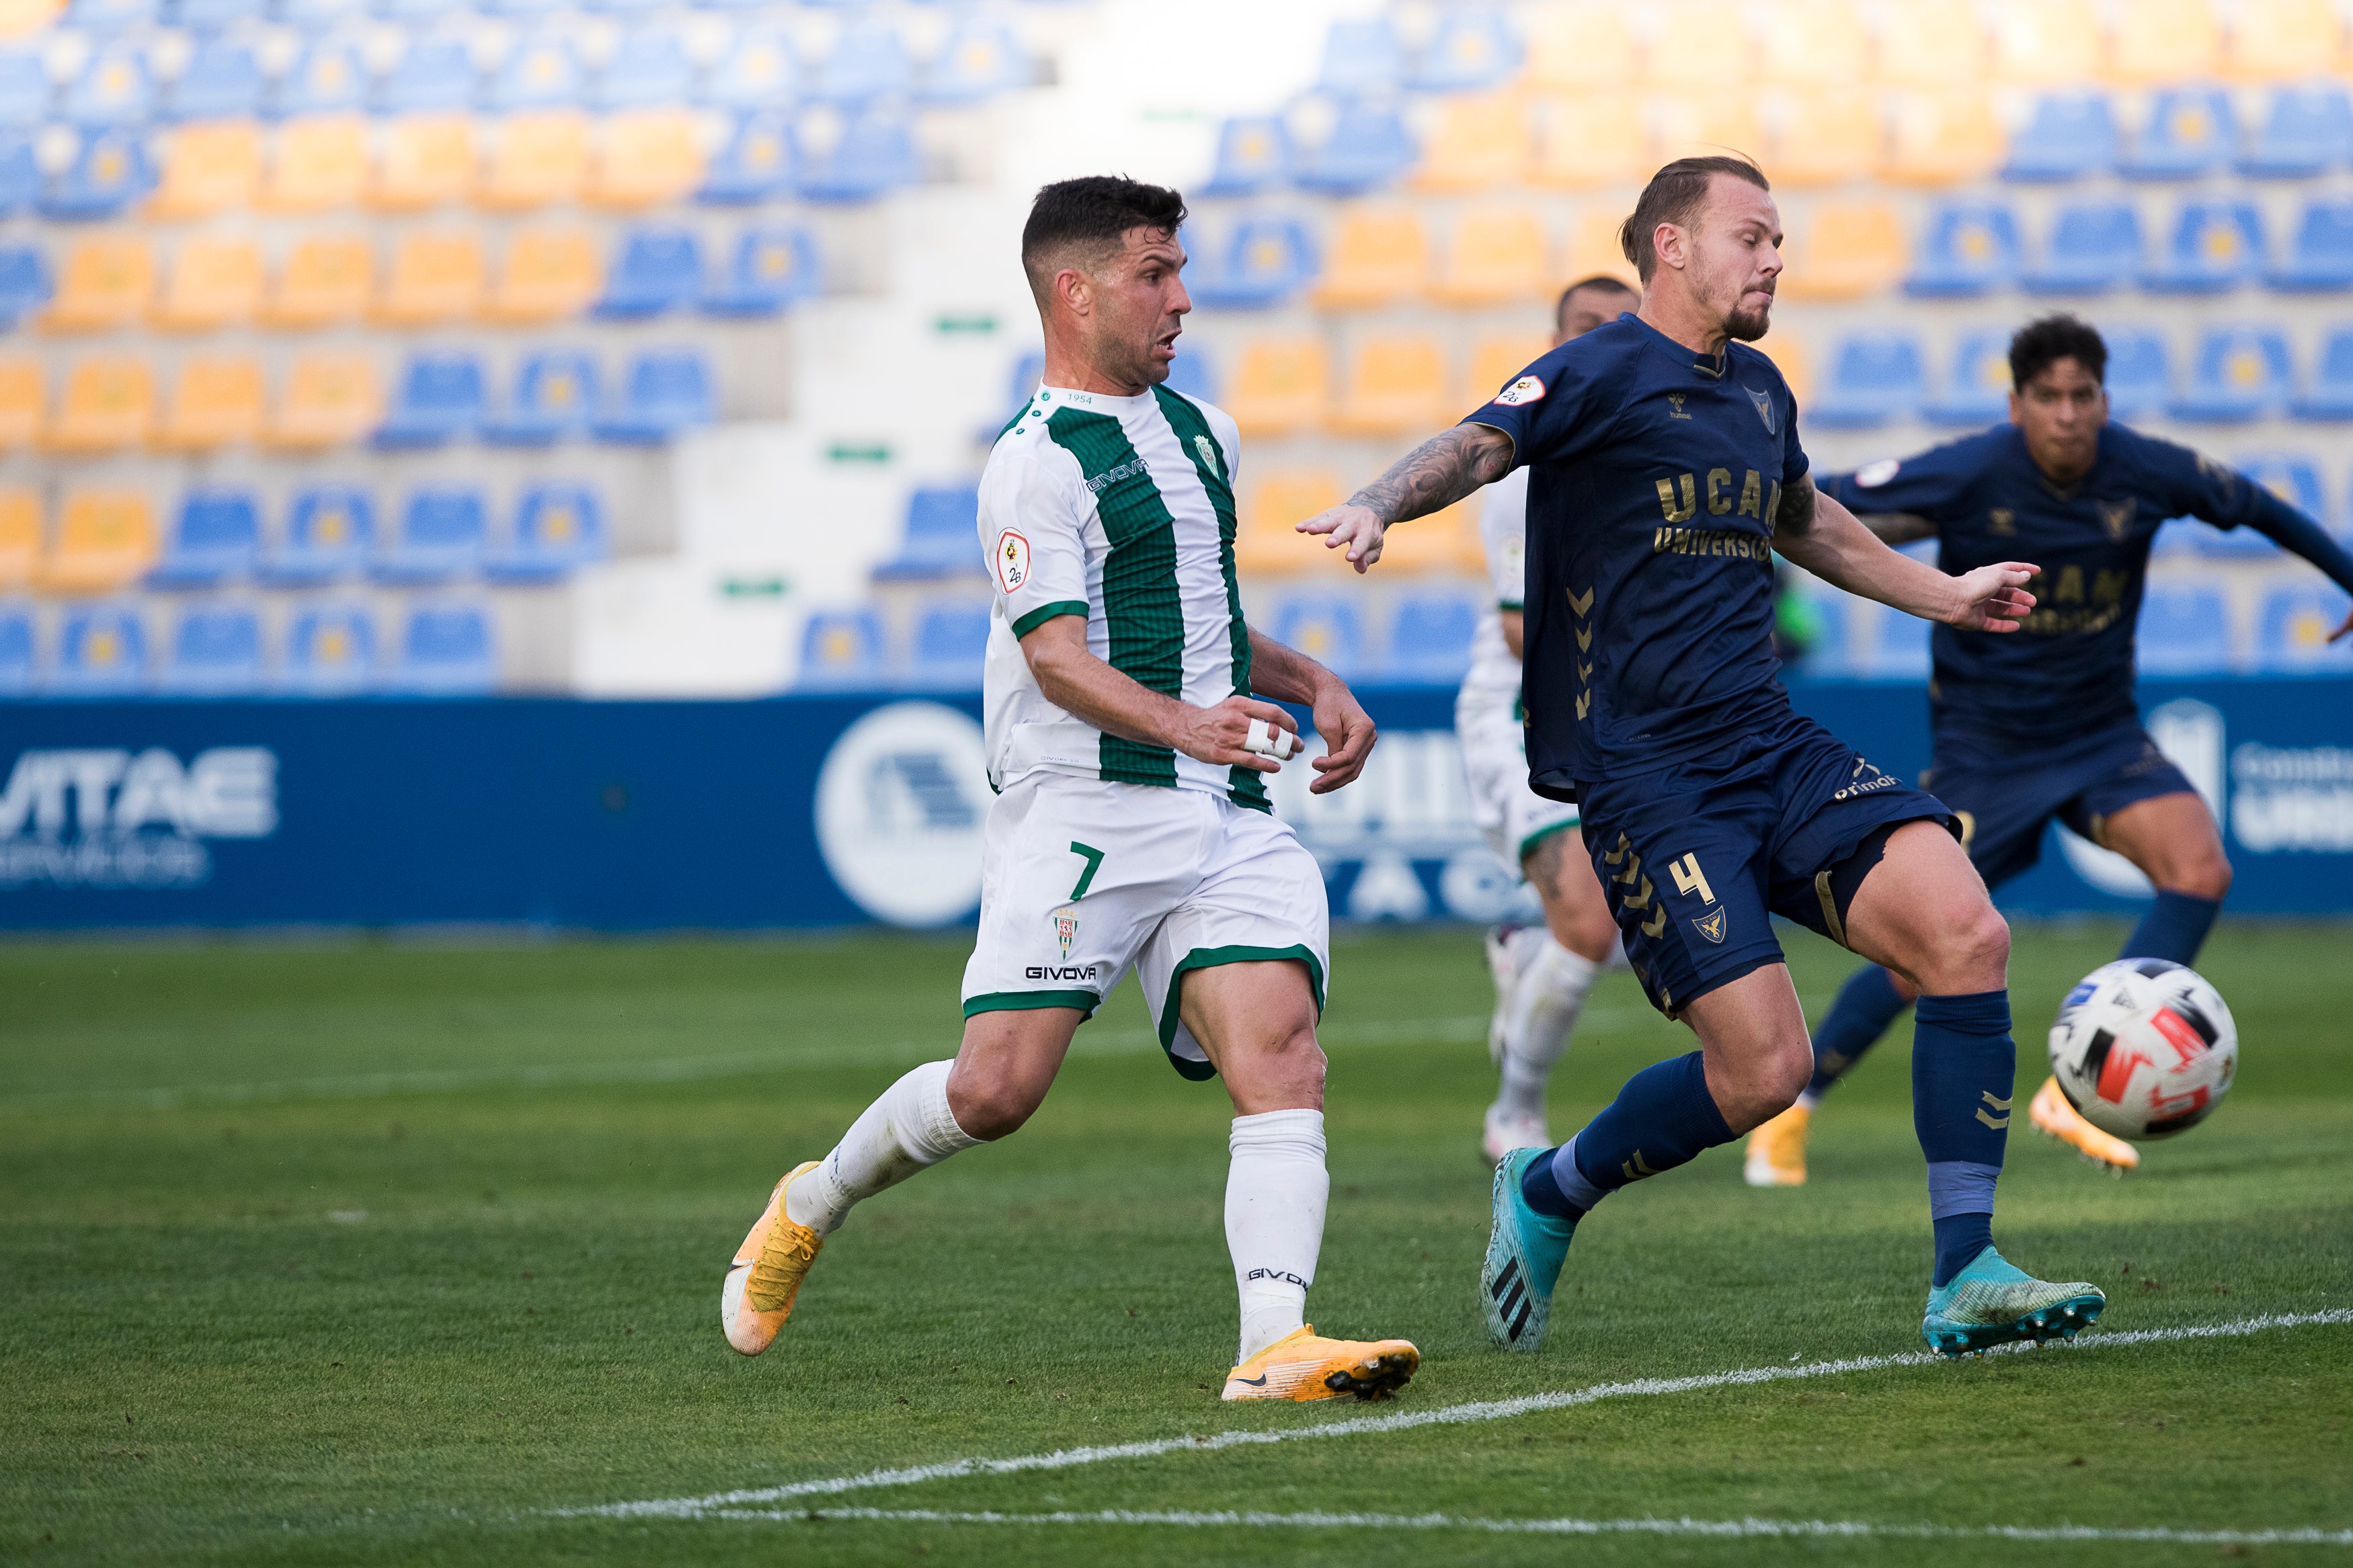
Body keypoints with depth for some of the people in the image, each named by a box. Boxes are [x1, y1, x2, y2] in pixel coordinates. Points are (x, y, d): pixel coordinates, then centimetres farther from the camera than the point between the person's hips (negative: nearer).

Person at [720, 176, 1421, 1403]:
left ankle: (1276, 1345, -23)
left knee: (1282, 1057, -14)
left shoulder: (1200, 435, 20)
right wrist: (1178, 721, -35)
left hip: (1224, 816, 7)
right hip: (1081, 809, -7)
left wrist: (1311, 685, 19)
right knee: (998, 1088, -9)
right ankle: (814, 1206, 20)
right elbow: (1057, 654, -18)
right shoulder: (1036, 462, -7)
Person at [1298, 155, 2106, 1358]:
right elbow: (1481, 444, -25)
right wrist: (1383, 504, -46)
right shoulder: (1605, 373, -7)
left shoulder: (1759, 391, 17)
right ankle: (1546, 1194, 15)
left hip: (1775, 750, 7)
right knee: (1762, 1069, -15)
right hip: (1645, 775, -7)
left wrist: (1941, 595, 48)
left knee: (1965, 933, -15)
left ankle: (1963, 1279, -9)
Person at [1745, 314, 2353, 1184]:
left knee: (2200, 868, -22)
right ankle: (1791, 1106, 19)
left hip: (2102, 736, 3)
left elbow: (2251, 505, 8)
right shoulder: (1967, 477, -20)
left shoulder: (2148, 472, -11)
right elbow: (1822, 505, -12)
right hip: (1985, 747, -3)